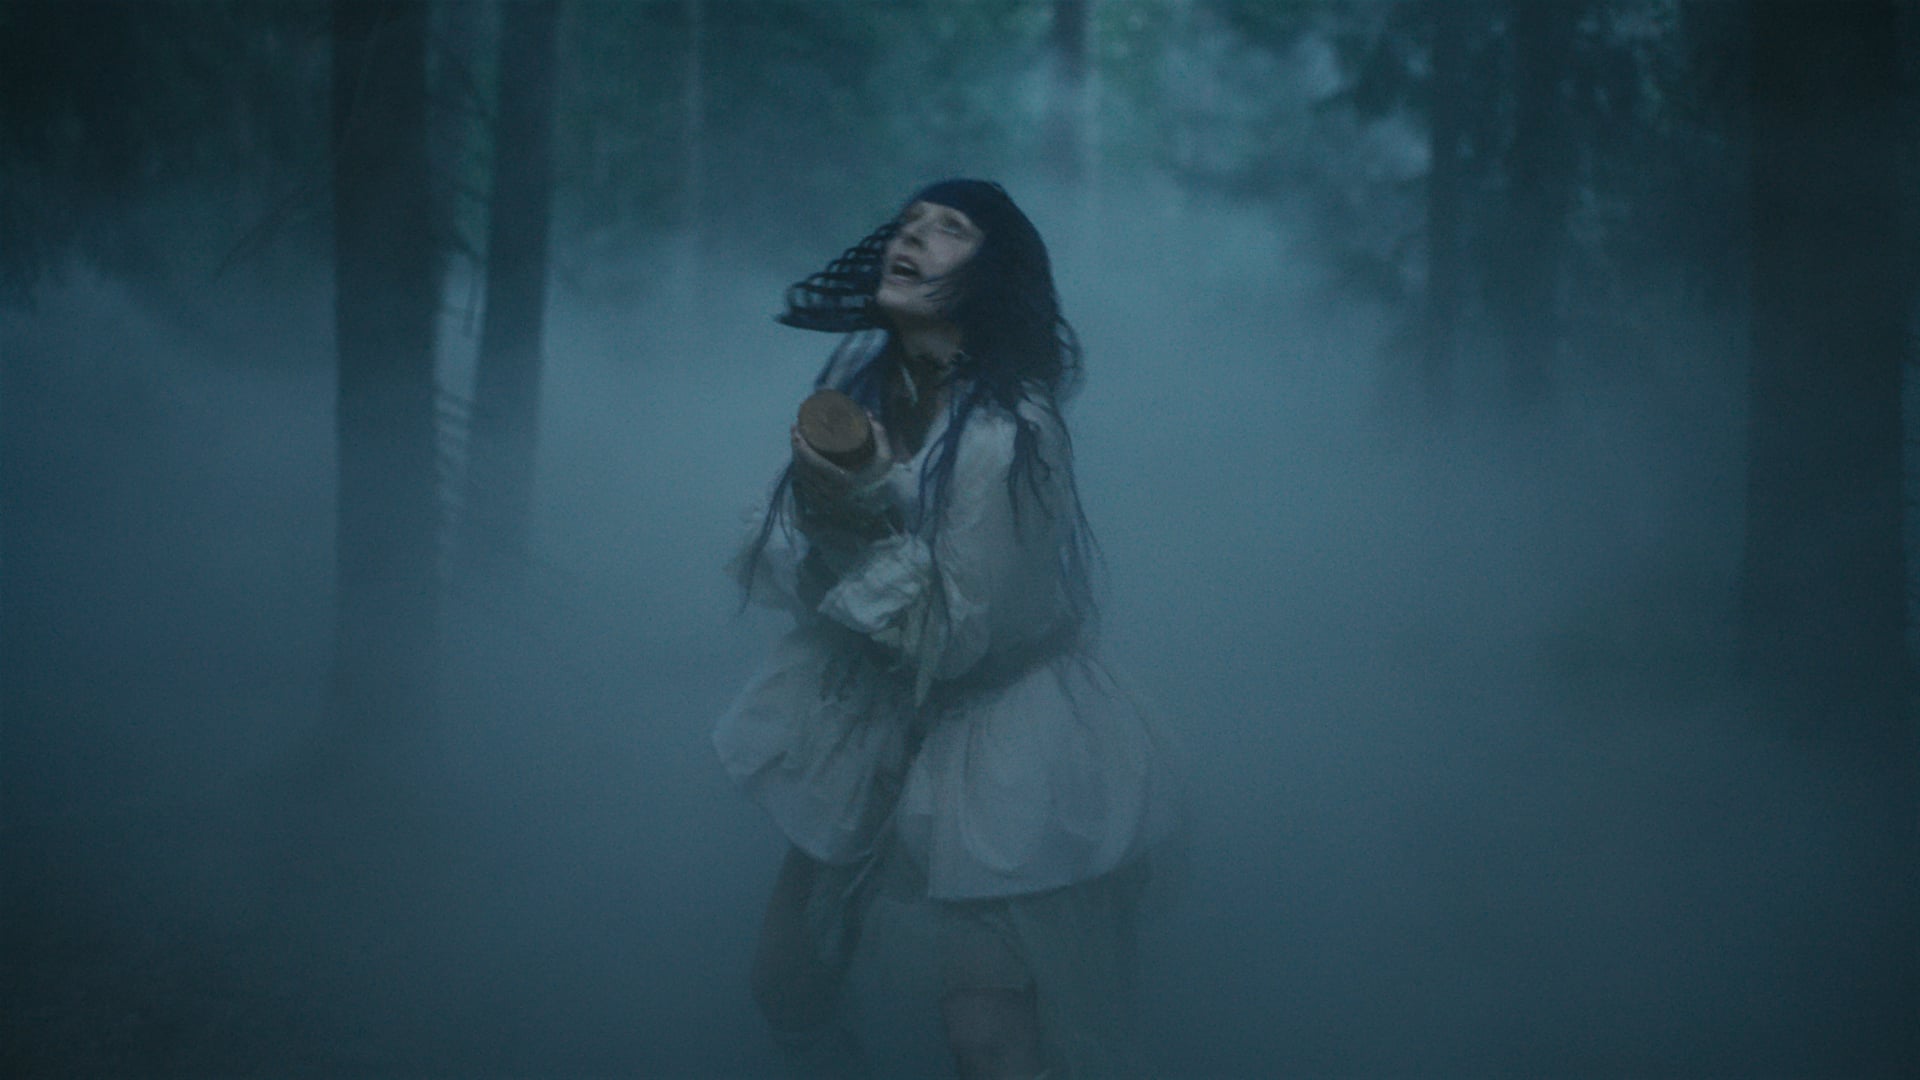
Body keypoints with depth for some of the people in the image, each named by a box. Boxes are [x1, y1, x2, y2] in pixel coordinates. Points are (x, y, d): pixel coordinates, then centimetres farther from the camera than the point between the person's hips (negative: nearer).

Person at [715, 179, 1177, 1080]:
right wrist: (826, 507, -15)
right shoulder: (866, 379, -2)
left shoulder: (1006, 432, -23)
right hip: (863, 711, 7)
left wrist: (866, 515, -27)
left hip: (982, 728, -7)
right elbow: (806, 577, 6)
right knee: (787, 989, 12)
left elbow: (958, 633, -21)